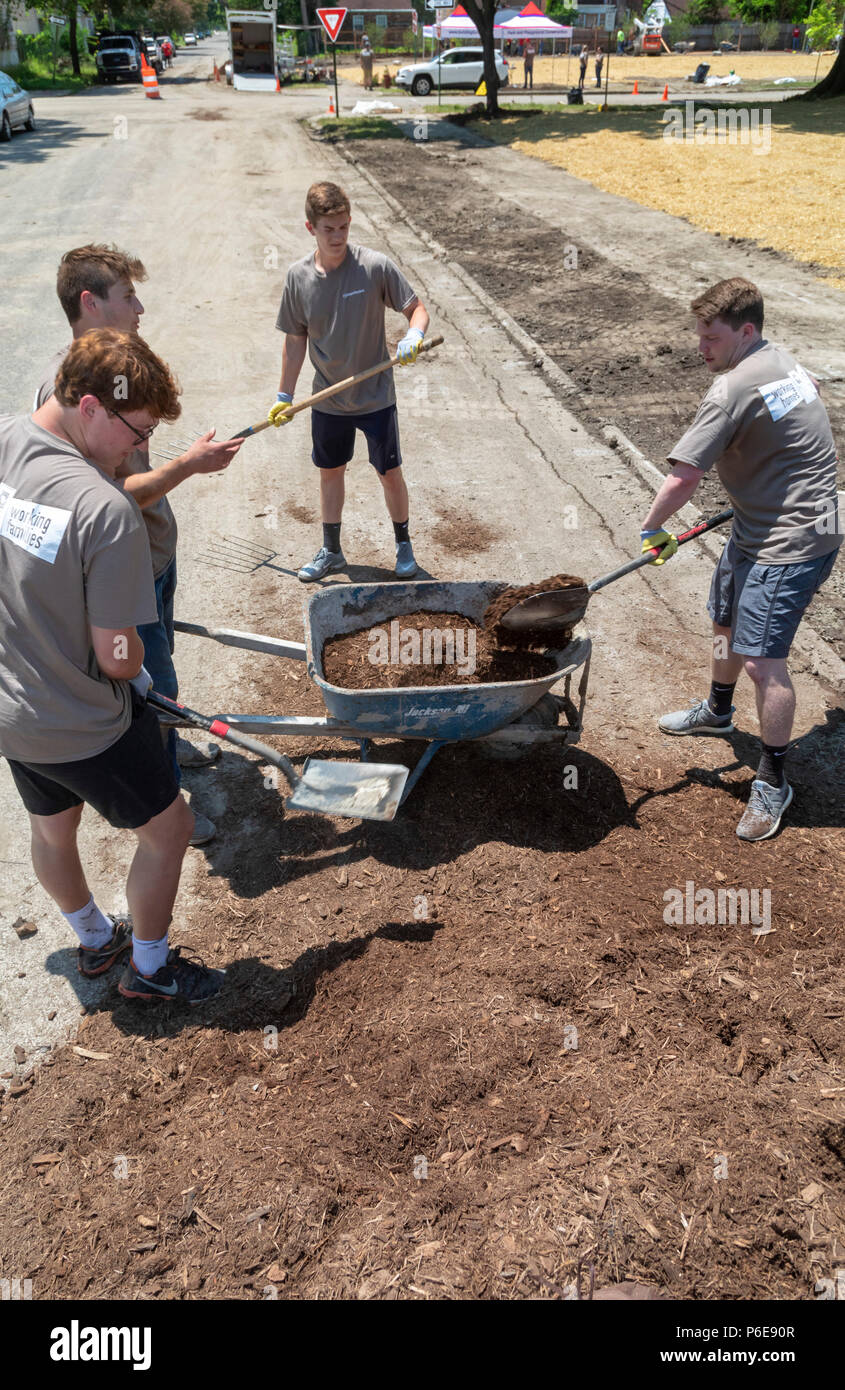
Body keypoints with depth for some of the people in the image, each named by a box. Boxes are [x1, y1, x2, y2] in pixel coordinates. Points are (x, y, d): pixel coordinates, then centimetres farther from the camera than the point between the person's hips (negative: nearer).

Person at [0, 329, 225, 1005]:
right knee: (168, 828, 16)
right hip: (83, 727, -8)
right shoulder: (107, 510, -31)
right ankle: (149, 968, 35)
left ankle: (96, 940, 54)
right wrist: (138, 669, -2)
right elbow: (118, 659, -24)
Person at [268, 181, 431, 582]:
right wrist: (285, 396, 6)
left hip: (375, 395, -3)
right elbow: (296, 340, 4)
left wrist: (413, 336, -29)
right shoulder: (299, 276, -5)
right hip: (327, 399, 3)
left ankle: (403, 545, 28)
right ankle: (331, 551, 32)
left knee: (390, 473, 5)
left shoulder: (376, 266, -14)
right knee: (330, 472, 15)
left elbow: (418, 309, -6)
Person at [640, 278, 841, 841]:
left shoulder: (734, 389, -23)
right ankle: (717, 712, 49)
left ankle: (773, 783, 5)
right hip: (759, 526, 11)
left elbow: (682, 478, -24)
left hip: (788, 541, -11)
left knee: (762, 660, -9)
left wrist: (653, 528, -7)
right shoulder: (782, 359, 8)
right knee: (727, 623, 24)